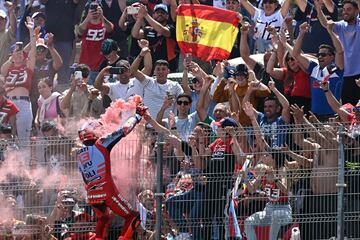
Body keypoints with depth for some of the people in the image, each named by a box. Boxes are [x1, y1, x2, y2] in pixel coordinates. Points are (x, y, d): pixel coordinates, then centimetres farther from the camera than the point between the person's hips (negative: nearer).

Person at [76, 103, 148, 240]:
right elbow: (125, 130, -6)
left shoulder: (79, 155, 14)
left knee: (103, 219, 31)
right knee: (133, 217, 2)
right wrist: (137, 115, 7)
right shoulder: (101, 144, -4)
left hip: (91, 196, 6)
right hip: (107, 192, -6)